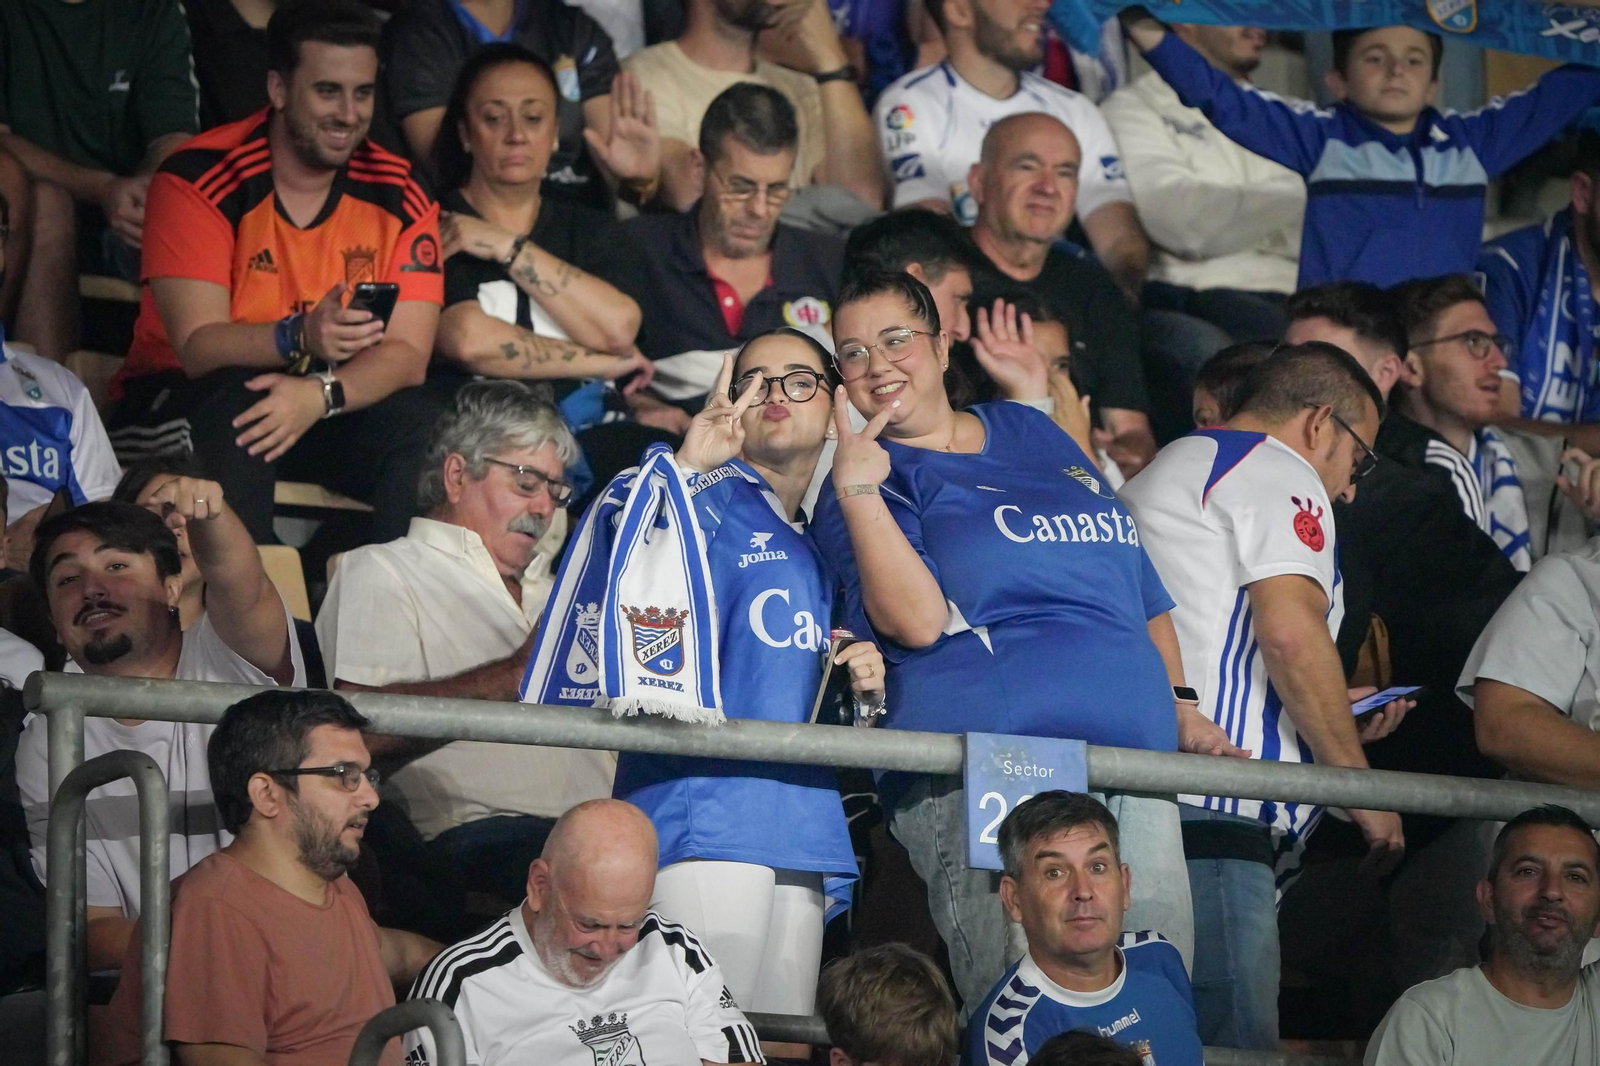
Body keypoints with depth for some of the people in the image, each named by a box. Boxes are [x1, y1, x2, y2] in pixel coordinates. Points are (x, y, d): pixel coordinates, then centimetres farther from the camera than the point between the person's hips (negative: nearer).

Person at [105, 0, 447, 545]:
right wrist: (298, 339, -41)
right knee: (235, 403, -35)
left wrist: (320, 394, -34)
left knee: (419, 422, -26)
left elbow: (407, 354, -12)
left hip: (325, 414, 3)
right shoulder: (199, 181, -14)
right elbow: (197, 346, -21)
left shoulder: (398, 196, -4)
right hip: (184, 398, -3)